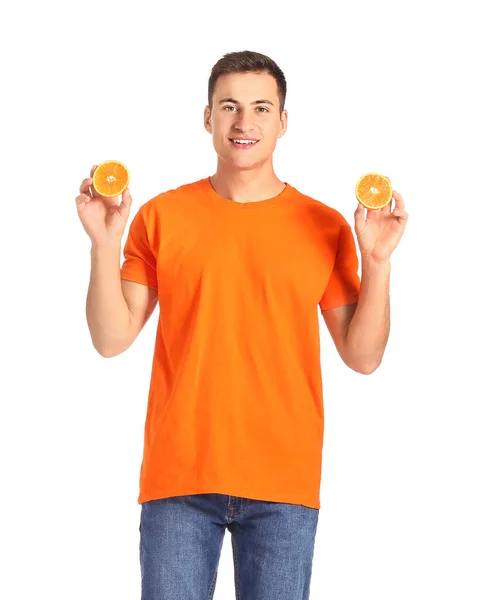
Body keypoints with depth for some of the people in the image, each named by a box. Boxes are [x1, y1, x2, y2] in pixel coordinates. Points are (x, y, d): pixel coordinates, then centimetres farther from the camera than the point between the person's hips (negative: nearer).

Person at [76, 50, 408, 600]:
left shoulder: (324, 227, 5)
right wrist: (104, 246, -9)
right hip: (177, 474, 0)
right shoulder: (161, 216, 5)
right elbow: (111, 340, 2)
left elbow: (363, 357, 3)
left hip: (284, 480, 0)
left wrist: (378, 261, -8)